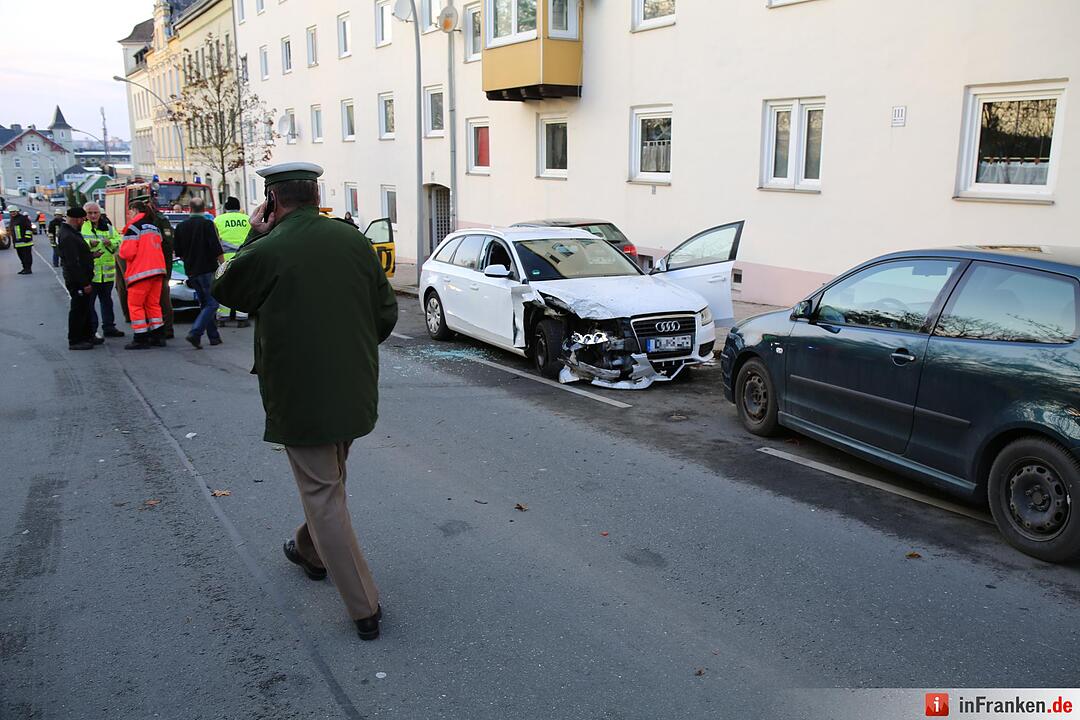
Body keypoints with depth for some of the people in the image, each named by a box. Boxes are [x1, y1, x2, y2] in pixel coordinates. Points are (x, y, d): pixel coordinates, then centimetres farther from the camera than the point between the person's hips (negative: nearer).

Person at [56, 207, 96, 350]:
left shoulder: (68, 232, 11)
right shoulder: (68, 237, -22)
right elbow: (73, 263, -25)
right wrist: (84, 283, -22)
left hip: (81, 279, 10)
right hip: (77, 281, -10)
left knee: (85, 309, 18)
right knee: (79, 310, -1)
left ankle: (87, 337, 29)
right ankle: (75, 341, 7)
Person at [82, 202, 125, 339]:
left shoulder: (108, 227, 10)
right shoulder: (81, 227, -4)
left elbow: (119, 241, 4)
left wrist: (111, 242, -16)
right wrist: (89, 244, -28)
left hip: (107, 272, 5)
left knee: (106, 301, 16)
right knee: (89, 302, -2)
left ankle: (109, 327, 26)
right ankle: (91, 329, 5)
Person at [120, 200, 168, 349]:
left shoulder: (134, 227, -8)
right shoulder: (155, 227, 15)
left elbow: (127, 252, -13)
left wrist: (121, 248, 7)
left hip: (140, 271, -7)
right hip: (158, 270, 7)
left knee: (135, 305, 1)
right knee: (153, 304, 13)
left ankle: (141, 339, -2)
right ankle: (158, 336, 12)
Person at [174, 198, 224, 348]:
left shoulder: (181, 227, 6)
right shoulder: (208, 225, -10)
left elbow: (178, 253, 12)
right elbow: (217, 250, -14)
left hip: (191, 272, 6)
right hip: (207, 270, -6)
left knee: (205, 303, 14)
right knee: (212, 303, -3)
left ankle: (214, 336, 14)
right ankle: (195, 333, -18)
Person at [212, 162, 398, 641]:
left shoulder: (267, 252, -17)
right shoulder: (354, 241, -2)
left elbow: (224, 289, 5)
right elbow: (386, 314, 5)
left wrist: (254, 236, 9)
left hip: (300, 395, -6)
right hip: (354, 391, 6)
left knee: (323, 495, 4)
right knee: (329, 481, 26)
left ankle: (364, 608, 6)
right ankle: (311, 551, 50)